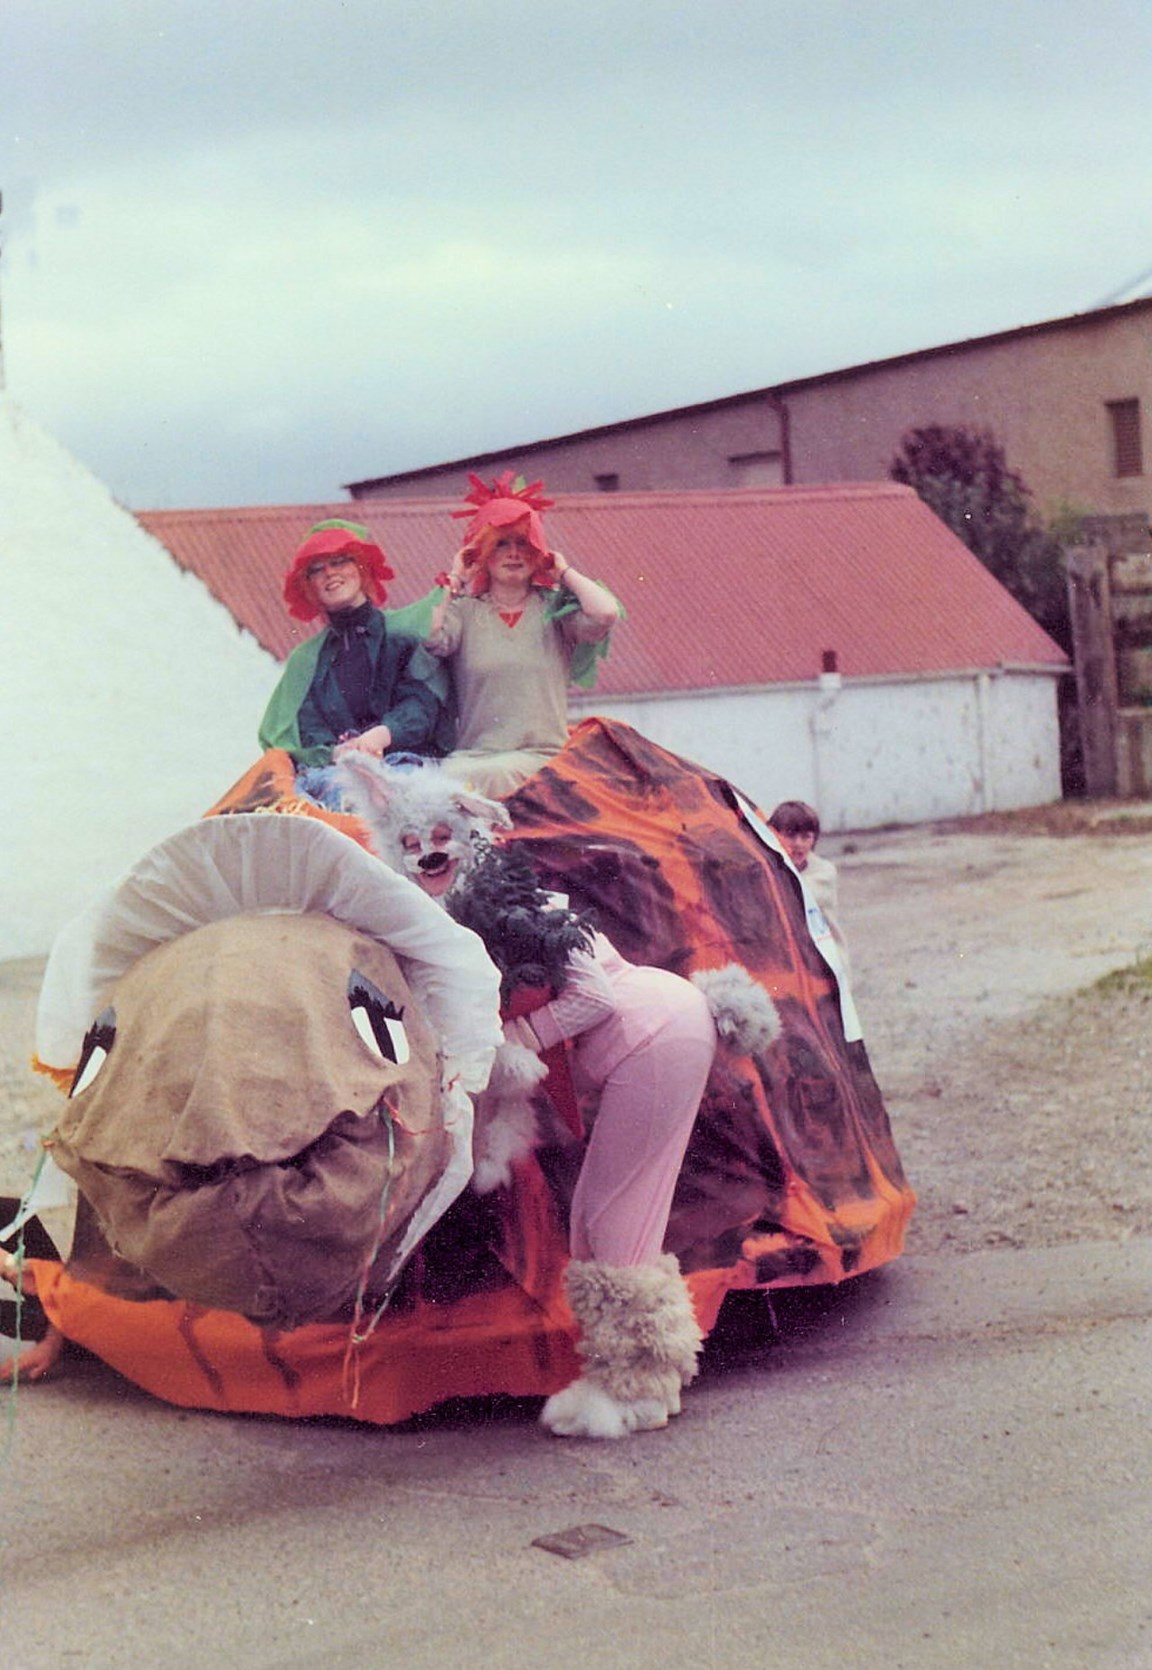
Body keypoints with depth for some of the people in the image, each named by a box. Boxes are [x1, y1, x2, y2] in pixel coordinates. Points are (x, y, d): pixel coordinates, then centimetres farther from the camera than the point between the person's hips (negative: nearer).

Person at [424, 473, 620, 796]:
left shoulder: (555, 607, 9)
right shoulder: (465, 610, 10)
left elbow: (606, 613, -11)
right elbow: (430, 640, -11)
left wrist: (564, 571, 7)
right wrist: (452, 582, 6)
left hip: (541, 756, 0)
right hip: (472, 754, 0)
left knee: (487, 775, -34)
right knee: (446, 778, -34)